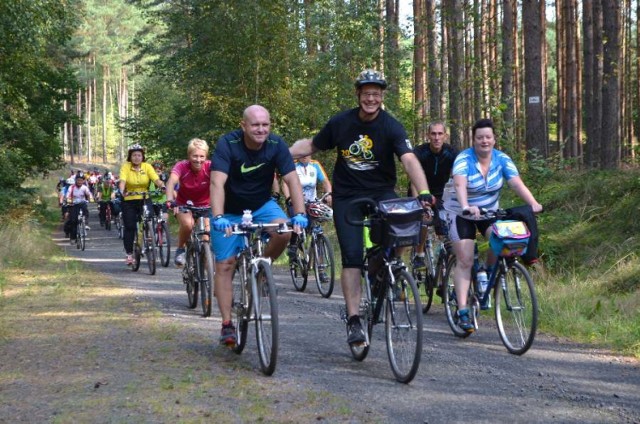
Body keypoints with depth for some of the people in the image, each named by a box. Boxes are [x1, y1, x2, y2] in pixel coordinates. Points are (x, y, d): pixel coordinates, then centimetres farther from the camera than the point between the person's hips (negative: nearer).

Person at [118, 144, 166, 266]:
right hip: (129, 201, -1)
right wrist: (122, 191, -39)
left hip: (145, 200, 1)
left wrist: (163, 187, -33)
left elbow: (156, 179, -12)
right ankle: (129, 254, 6)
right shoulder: (126, 167, -5)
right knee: (129, 227, -4)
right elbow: (122, 181, -19)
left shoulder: (147, 166, -1)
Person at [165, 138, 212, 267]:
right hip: (184, 204, -1)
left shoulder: (210, 167, -24)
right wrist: (170, 200, -60)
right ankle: (180, 249, -4)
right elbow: (171, 181, -42)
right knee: (187, 224, -30)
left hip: (204, 205, 1)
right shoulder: (182, 166, -25)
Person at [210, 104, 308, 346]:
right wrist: (218, 217, -47)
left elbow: (292, 180, -21)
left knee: (283, 231, -28)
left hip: (262, 205, 2)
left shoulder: (276, 145, -17)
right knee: (225, 265, -6)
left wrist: (300, 214, -35)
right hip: (230, 210, -1)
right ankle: (227, 325, 2)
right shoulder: (228, 144, -25)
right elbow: (217, 183, -34)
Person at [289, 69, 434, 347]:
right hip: (347, 196, 1)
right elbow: (311, 146, 9)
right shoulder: (341, 123, -4)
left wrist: (424, 192, -41)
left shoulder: (391, 127, -11)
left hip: (381, 193, 0)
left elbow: (409, 160, -25)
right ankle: (353, 320, -5)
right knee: (352, 256, -9)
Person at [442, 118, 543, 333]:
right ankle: (462, 311, -12)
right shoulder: (464, 159, -21)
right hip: (462, 213, -3)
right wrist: (466, 207, -57)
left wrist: (533, 203, -40)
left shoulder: (502, 160, -10)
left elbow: (517, 183, -23)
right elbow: (460, 185, -39)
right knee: (465, 261, -12)